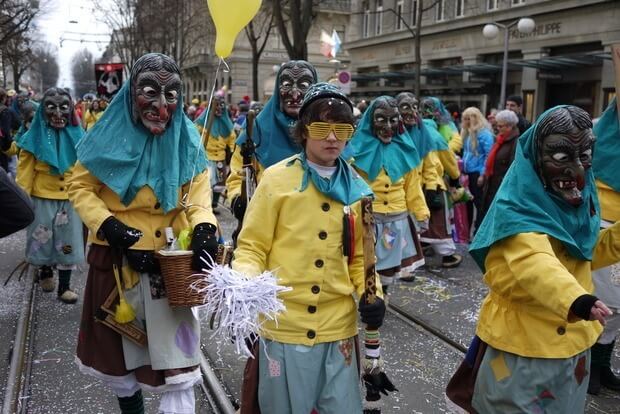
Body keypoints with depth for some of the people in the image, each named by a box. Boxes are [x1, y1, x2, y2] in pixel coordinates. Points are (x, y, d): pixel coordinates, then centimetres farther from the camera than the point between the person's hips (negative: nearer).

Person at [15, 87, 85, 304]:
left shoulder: (76, 136, -1)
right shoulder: (35, 137, -6)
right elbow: (25, 172, -5)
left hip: (70, 199, 1)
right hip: (42, 199, -1)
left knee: (67, 243, 6)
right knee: (43, 240, 14)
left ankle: (64, 286, 17)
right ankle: (45, 272, 40)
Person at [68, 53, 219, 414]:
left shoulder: (187, 139, -5)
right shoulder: (111, 135, -8)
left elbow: (198, 194, -4)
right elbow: (81, 187, -4)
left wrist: (204, 229, -25)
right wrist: (112, 230, -17)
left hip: (169, 262, -1)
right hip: (115, 259, 1)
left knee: (176, 366, -4)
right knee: (120, 353, 21)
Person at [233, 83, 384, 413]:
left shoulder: (357, 189, 6)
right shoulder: (277, 178, -7)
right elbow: (251, 246, -4)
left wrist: (369, 295, -2)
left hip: (338, 327, 4)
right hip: (284, 325, -3)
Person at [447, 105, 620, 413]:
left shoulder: (577, 197, 0)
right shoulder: (521, 206, -25)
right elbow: (532, 263, -43)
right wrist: (577, 300, -60)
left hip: (569, 340, 8)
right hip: (523, 343, -8)